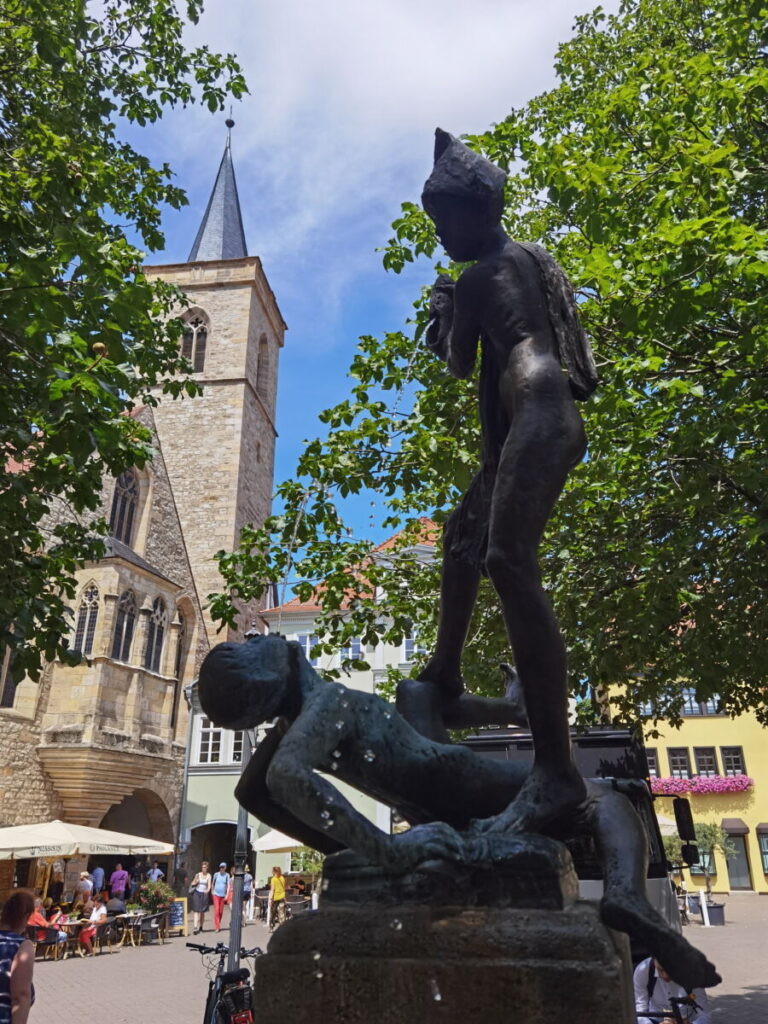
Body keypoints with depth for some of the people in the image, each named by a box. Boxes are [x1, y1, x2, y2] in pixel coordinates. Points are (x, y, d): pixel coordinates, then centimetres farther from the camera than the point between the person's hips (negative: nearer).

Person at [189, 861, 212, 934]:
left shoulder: (208, 875, 0)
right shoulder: (198, 874, 3)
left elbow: (209, 885, -9)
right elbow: (192, 884, 10)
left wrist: (208, 890, -29)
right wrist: (196, 882, -12)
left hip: (205, 894, 0)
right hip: (197, 893, 0)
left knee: (202, 911, 10)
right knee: (197, 911, -10)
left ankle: (201, 926, 26)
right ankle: (195, 928, -15)